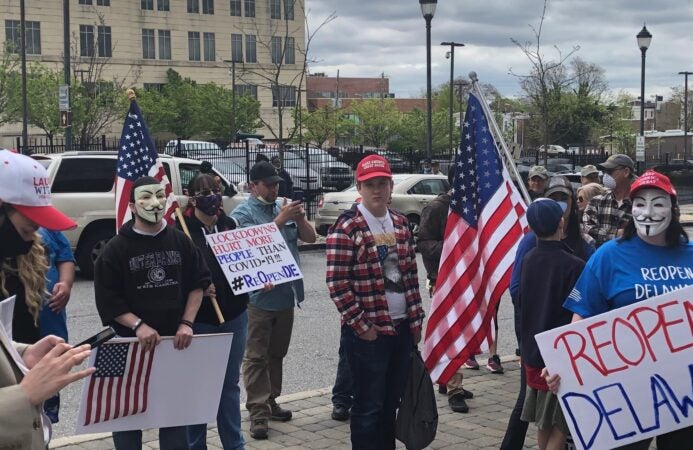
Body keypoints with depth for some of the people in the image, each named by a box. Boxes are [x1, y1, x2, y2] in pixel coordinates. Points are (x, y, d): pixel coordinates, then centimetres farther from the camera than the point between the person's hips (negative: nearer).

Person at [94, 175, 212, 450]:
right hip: (131, 343, -2)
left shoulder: (181, 242, 2)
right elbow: (107, 300, -8)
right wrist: (138, 326, -20)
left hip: (175, 341, 3)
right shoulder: (116, 248, -7)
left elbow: (198, 283, 7)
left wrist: (187, 323, -5)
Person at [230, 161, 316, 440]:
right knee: (256, 356, -2)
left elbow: (310, 237, 7)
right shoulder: (242, 213, -6)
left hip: (286, 294, 6)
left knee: (276, 354, 15)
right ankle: (258, 412, -1)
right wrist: (281, 219, -22)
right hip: (258, 296, -6)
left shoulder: (285, 206, 10)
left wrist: (299, 218, -12)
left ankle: (270, 402, 26)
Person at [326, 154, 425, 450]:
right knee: (368, 406, 2)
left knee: (391, 403, 15)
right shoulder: (346, 228, -11)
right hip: (369, 332, -6)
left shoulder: (400, 223, 10)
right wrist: (362, 325, -14)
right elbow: (336, 282, -14)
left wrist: (416, 320, 11)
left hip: (402, 327, 6)